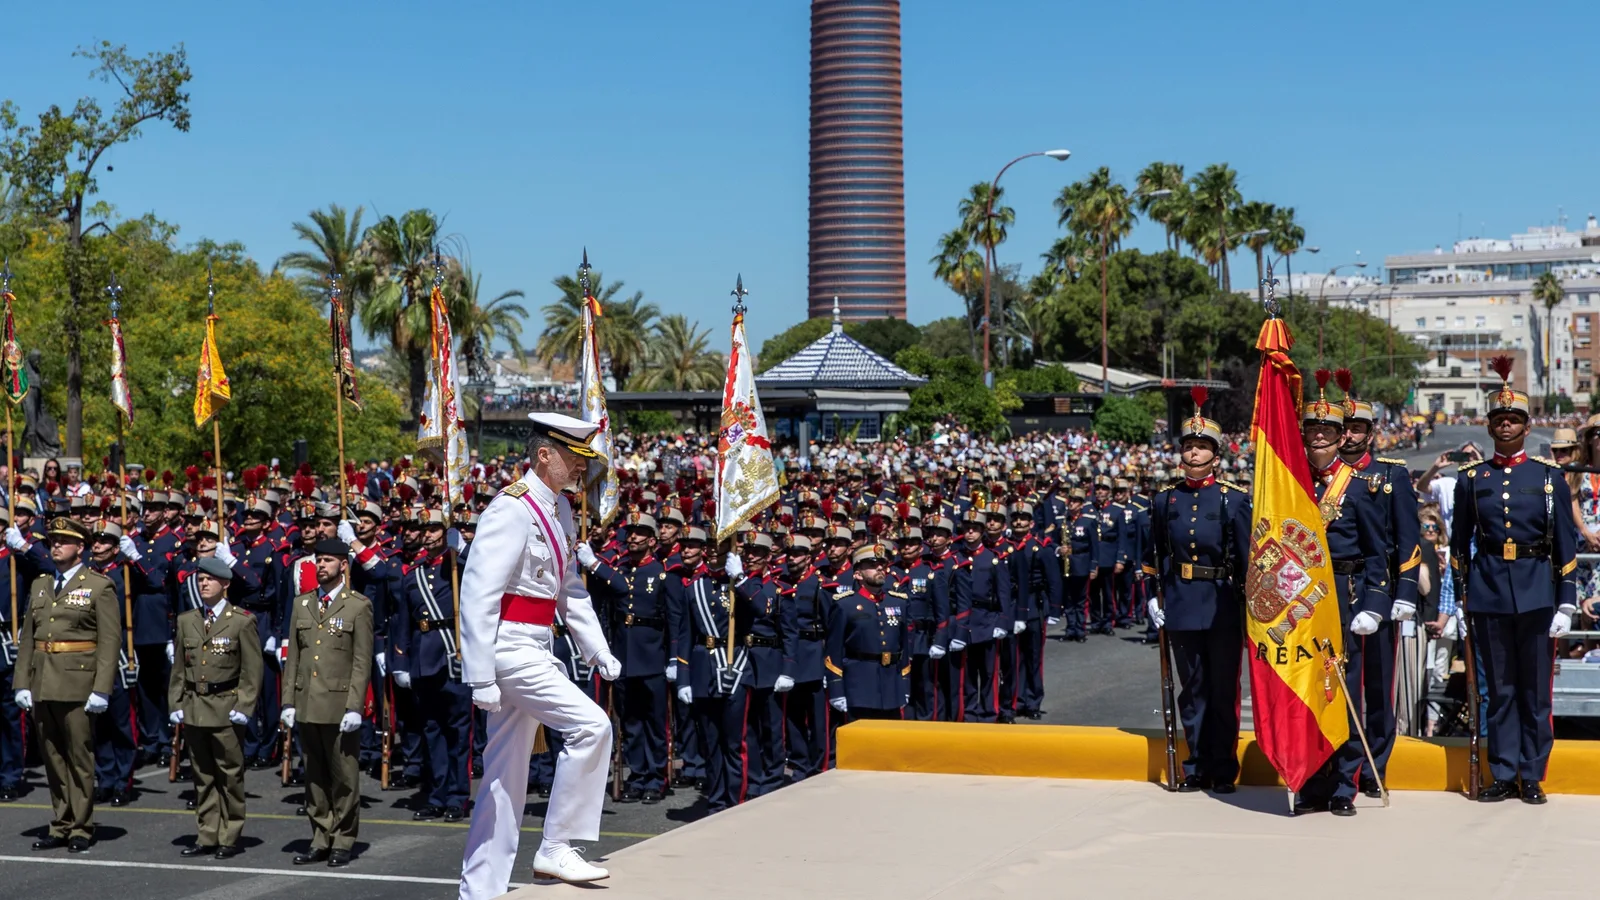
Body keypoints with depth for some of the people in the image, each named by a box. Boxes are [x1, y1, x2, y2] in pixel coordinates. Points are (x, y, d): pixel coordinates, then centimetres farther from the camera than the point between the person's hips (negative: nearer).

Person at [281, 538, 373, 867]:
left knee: (344, 778, 1)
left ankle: (342, 843, 8)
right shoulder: (301, 604, 14)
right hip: (307, 704, 5)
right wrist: (289, 701, 6)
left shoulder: (358, 606, 0)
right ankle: (321, 840, 17)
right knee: (314, 777, 9)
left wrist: (354, 706, -12)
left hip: (340, 705, -5)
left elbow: (362, 661, -5)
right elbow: (293, 657, 13)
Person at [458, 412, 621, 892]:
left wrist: (598, 649, 12)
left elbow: (570, 588, 22)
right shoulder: (513, 509, -16)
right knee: (590, 725, -16)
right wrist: (480, 677, -23)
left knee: (506, 778, 11)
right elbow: (478, 594, -20)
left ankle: (480, 890, 17)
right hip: (510, 648, -9)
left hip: (535, 649, 9)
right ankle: (555, 849, -6)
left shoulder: (560, 510, 13)